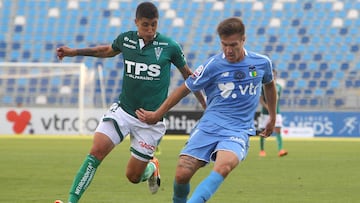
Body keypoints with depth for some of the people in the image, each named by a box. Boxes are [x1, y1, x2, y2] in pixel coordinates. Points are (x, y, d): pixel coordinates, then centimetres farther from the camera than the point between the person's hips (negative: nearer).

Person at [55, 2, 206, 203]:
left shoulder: (170, 47, -9)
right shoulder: (125, 39, -2)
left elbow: (188, 74, 7)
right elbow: (107, 51, 22)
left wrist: (205, 104, 9)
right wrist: (75, 52, 18)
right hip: (123, 111, 2)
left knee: (133, 176, 3)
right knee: (96, 152, -20)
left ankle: (152, 168, 39)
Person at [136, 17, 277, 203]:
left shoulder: (262, 63, 3)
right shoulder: (212, 66, -3)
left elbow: (269, 85, 26)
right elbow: (185, 89, 8)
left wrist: (272, 118, 34)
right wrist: (157, 115, 14)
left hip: (238, 131, 0)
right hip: (209, 126, 0)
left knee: (224, 166, -34)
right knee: (182, 173, -14)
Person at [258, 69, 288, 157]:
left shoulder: (278, 86, 7)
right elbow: (261, 99, -7)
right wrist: (267, 107, -19)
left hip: (276, 112, 2)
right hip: (265, 112, -2)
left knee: (278, 130, -11)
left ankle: (280, 150, -19)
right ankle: (262, 150, 18)